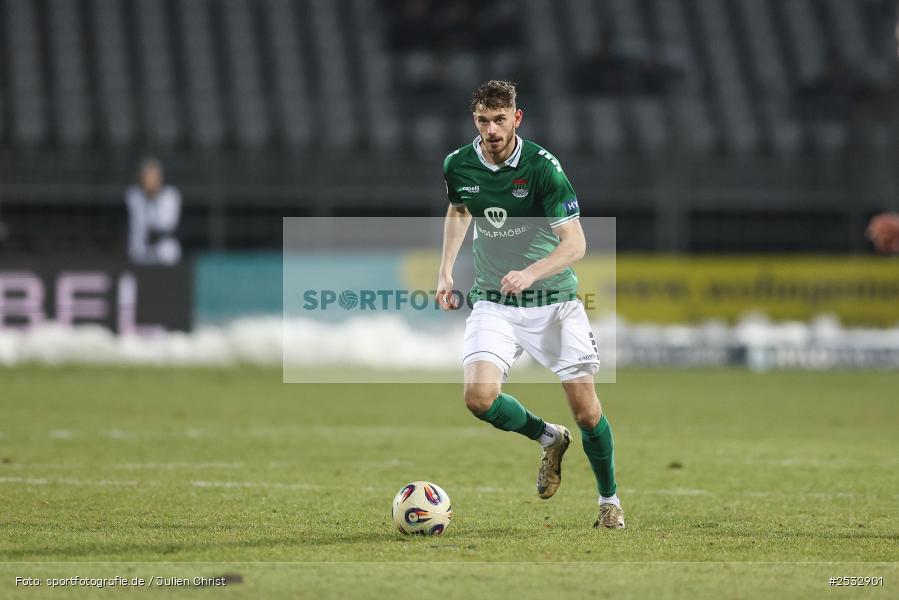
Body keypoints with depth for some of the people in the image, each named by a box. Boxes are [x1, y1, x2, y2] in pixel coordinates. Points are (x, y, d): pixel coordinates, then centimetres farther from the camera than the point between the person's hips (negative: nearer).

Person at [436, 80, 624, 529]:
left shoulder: (542, 167, -17)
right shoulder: (458, 165, -4)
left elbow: (575, 243, -21)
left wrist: (531, 272, -37)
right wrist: (446, 270, 10)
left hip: (553, 300, -3)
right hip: (493, 302, 3)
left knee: (586, 407, -4)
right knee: (479, 396, -19)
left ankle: (609, 500, 21)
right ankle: (548, 438, 12)